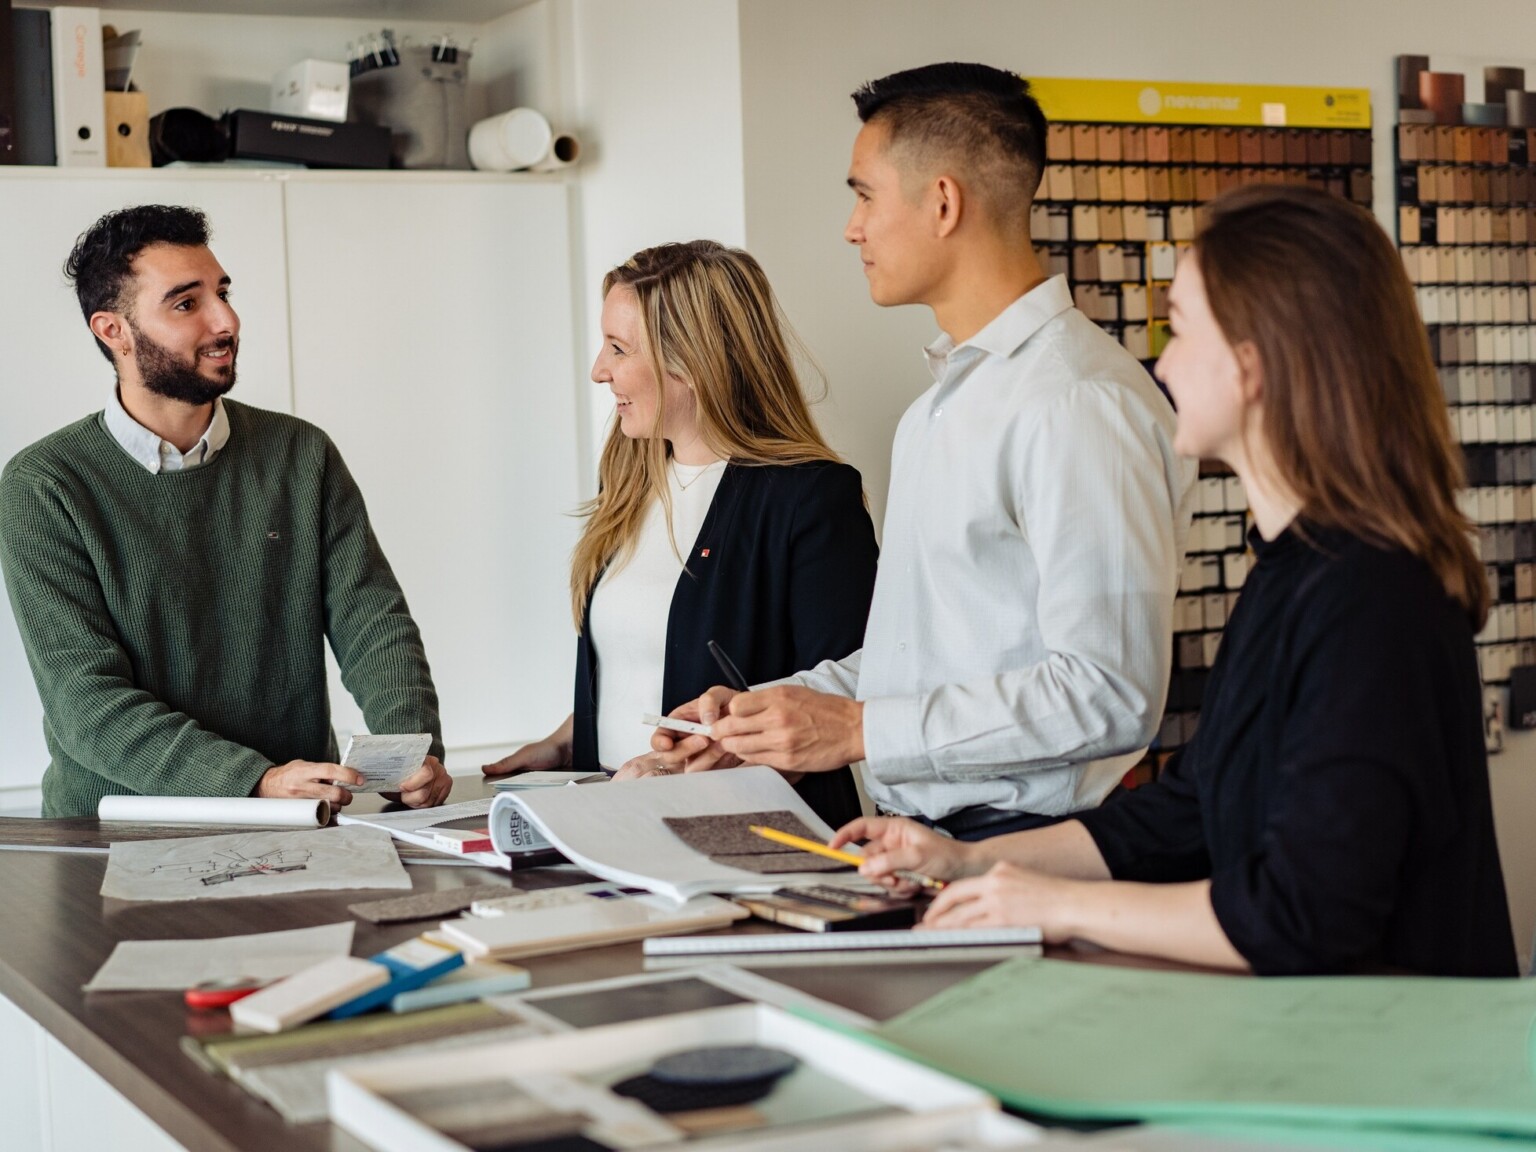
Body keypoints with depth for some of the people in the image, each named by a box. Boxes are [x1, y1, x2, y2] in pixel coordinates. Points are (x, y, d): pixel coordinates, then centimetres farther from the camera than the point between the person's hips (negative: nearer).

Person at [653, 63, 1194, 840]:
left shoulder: (1078, 402, -14)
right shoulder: (943, 400, 19)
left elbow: (1108, 695, -20)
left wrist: (859, 730, -16)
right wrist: (771, 705, 12)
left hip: (1020, 859, -8)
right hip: (916, 837, 8)